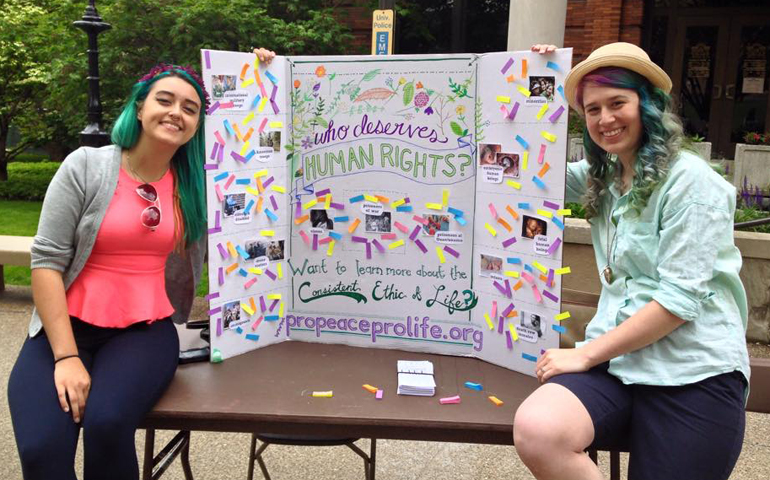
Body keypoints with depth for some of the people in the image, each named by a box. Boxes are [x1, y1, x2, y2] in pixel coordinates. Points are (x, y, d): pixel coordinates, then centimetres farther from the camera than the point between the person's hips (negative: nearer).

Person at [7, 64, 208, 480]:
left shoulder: (197, 180, 5)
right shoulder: (85, 166, -2)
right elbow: (47, 260, -6)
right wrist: (66, 356, -15)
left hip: (145, 330, 1)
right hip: (67, 327, -1)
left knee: (107, 424, -29)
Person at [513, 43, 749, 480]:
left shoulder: (690, 181, -7)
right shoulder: (602, 177, 14)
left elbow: (680, 299, -13)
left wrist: (586, 354, -13)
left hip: (692, 374, -4)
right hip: (617, 361, 5)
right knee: (534, 430, -26)